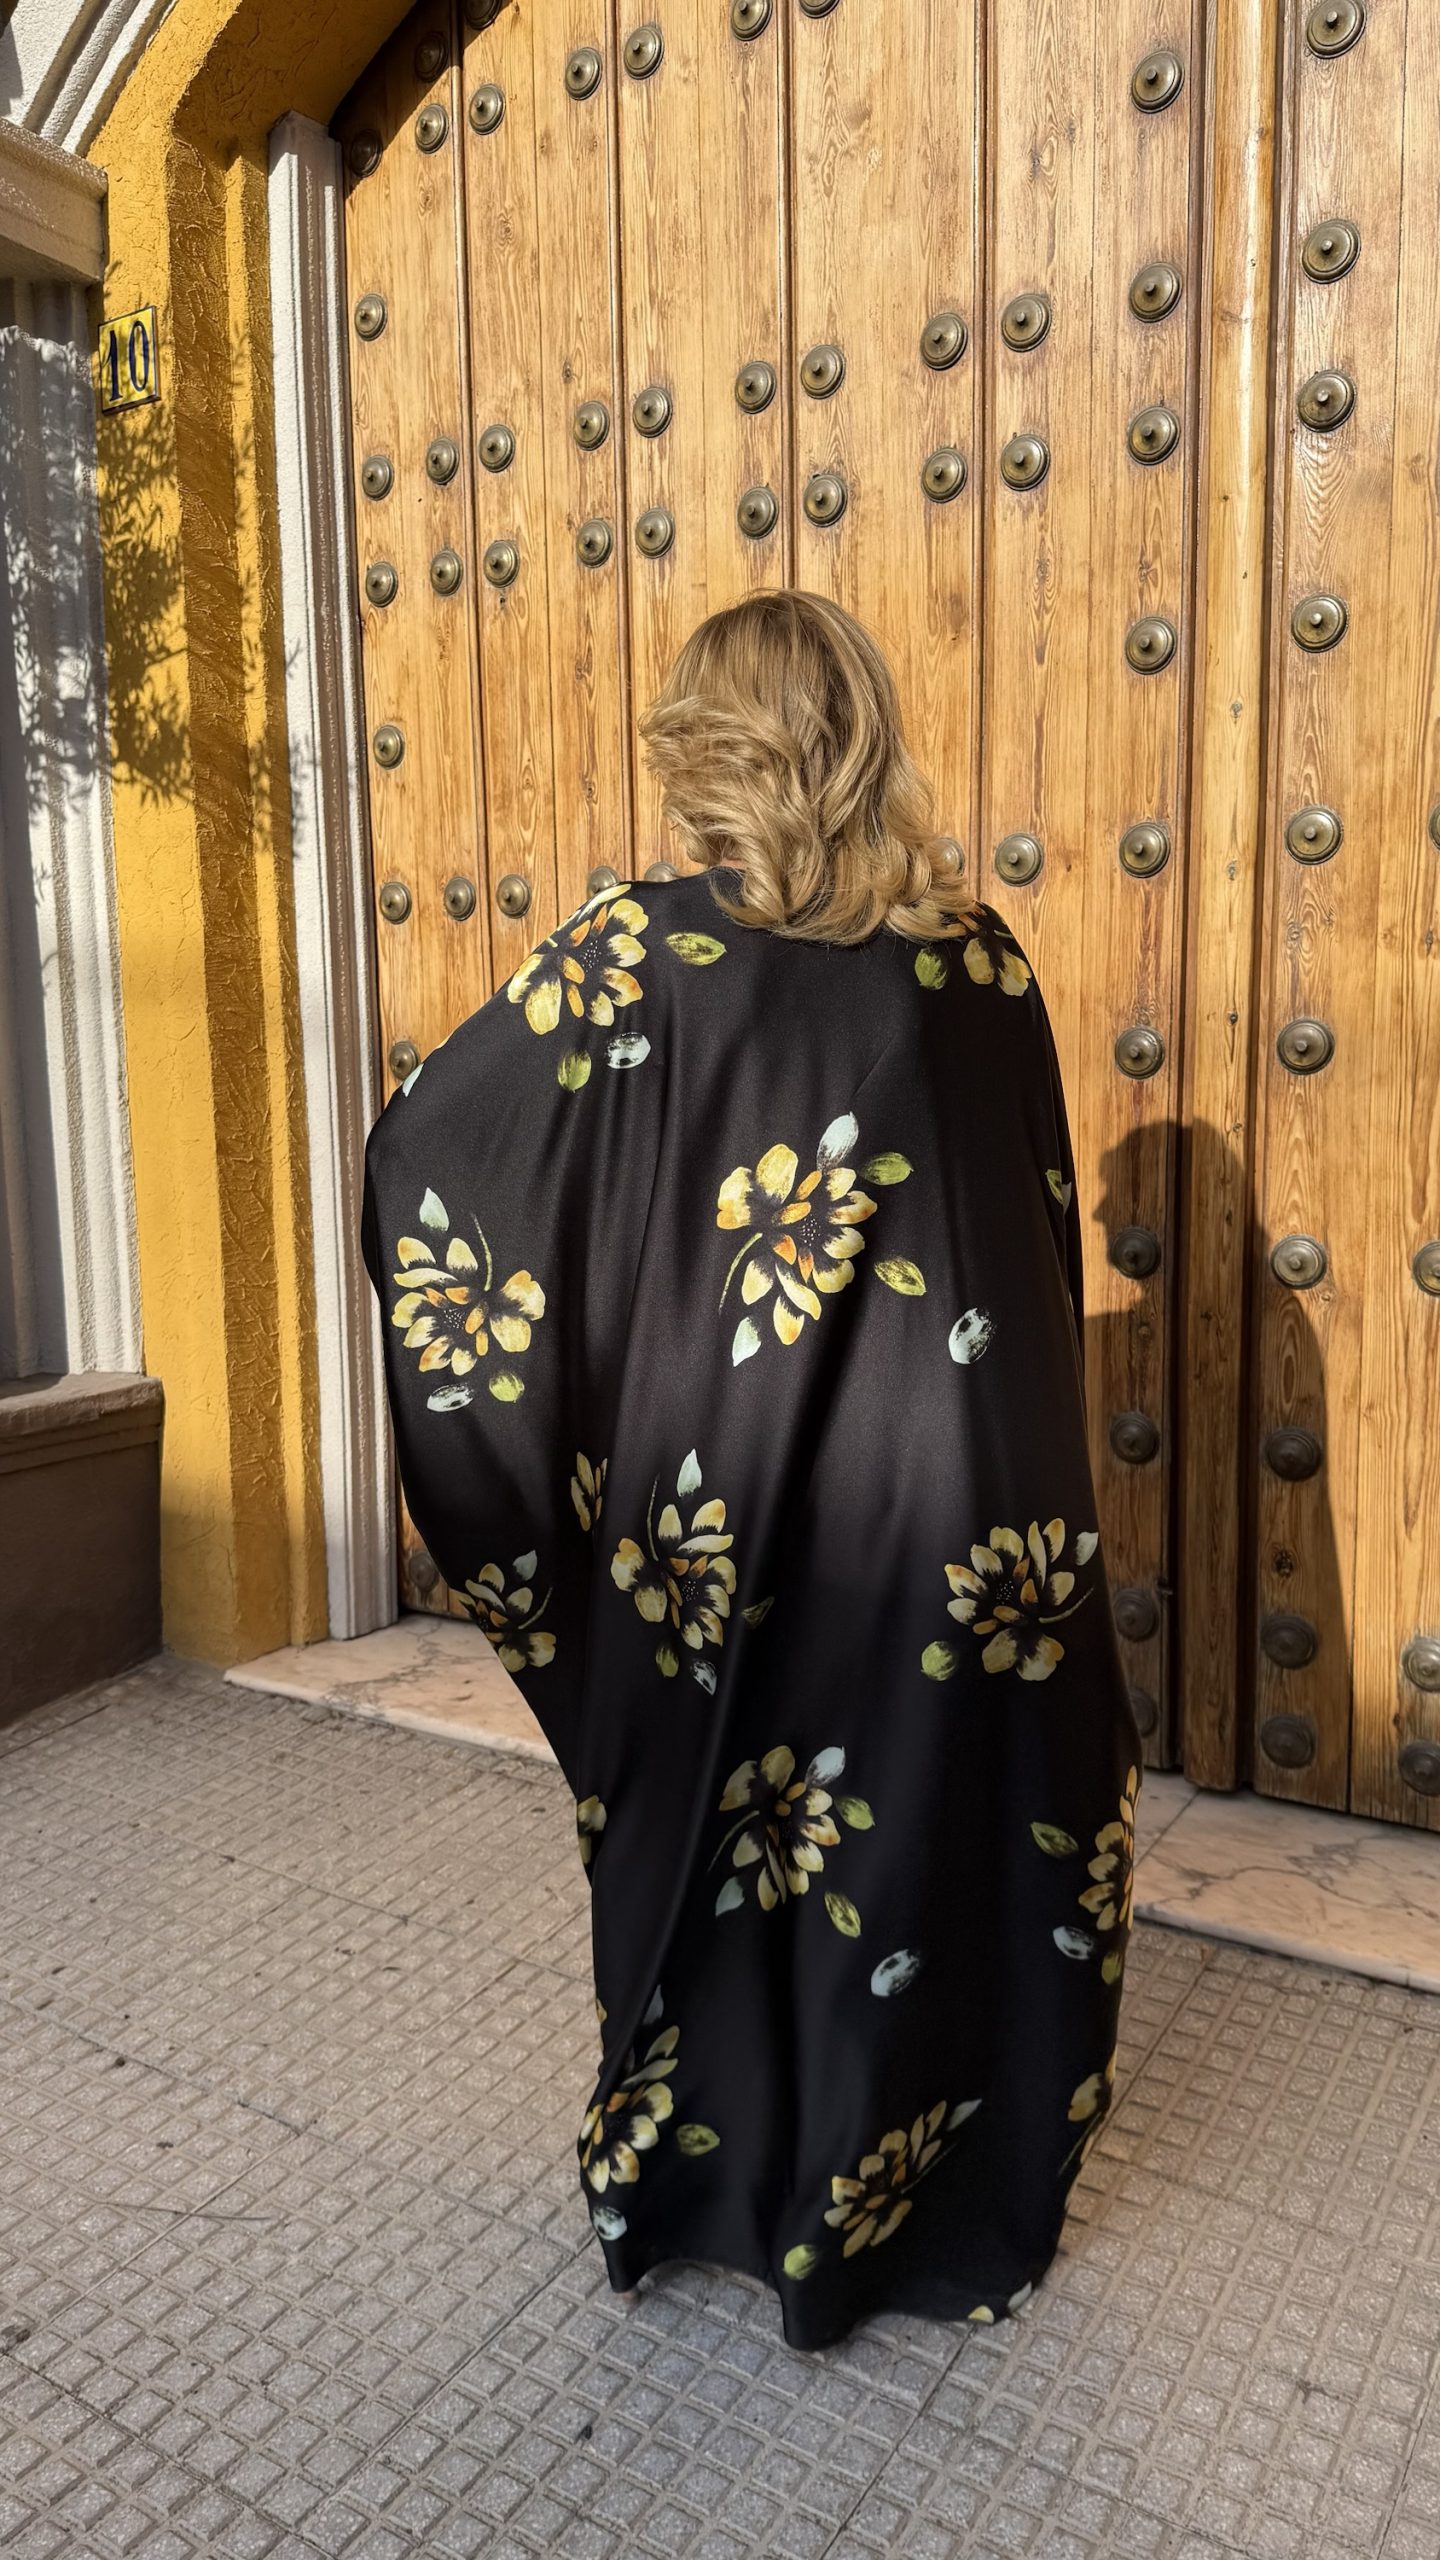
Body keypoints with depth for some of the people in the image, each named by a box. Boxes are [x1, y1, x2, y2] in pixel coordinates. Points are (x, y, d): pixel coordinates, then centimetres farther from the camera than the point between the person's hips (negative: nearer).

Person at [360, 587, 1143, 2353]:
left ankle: (689, 2189, 38)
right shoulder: (980, 954, -1)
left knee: (705, 1844, 17)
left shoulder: (643, 949, -10)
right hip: (964, 1487, 2)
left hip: (719, 1502, -2)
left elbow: (417, 1153, -6)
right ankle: (961, 2206, 35)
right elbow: (1046, 1225, 6)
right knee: (959, 1833, 16)